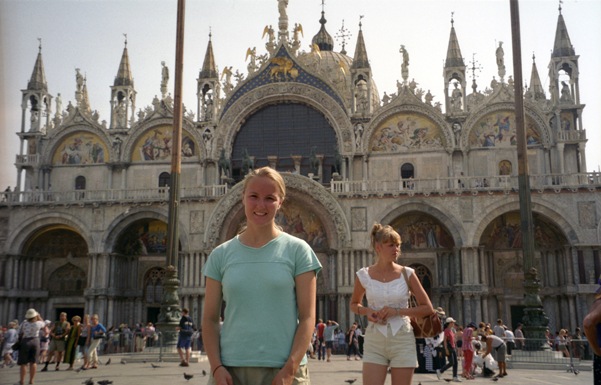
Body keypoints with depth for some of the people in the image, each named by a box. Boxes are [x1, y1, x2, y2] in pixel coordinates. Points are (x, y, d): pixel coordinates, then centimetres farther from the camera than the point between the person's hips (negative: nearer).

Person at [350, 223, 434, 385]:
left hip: (402, 341, 0)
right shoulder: (364, 275, -1)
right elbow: (354, 304, 15)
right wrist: (366, 311, -8)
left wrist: (397, 311, -12)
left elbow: (428, 308, 0)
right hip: (375, 342, 0)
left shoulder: (407, 273, -3)